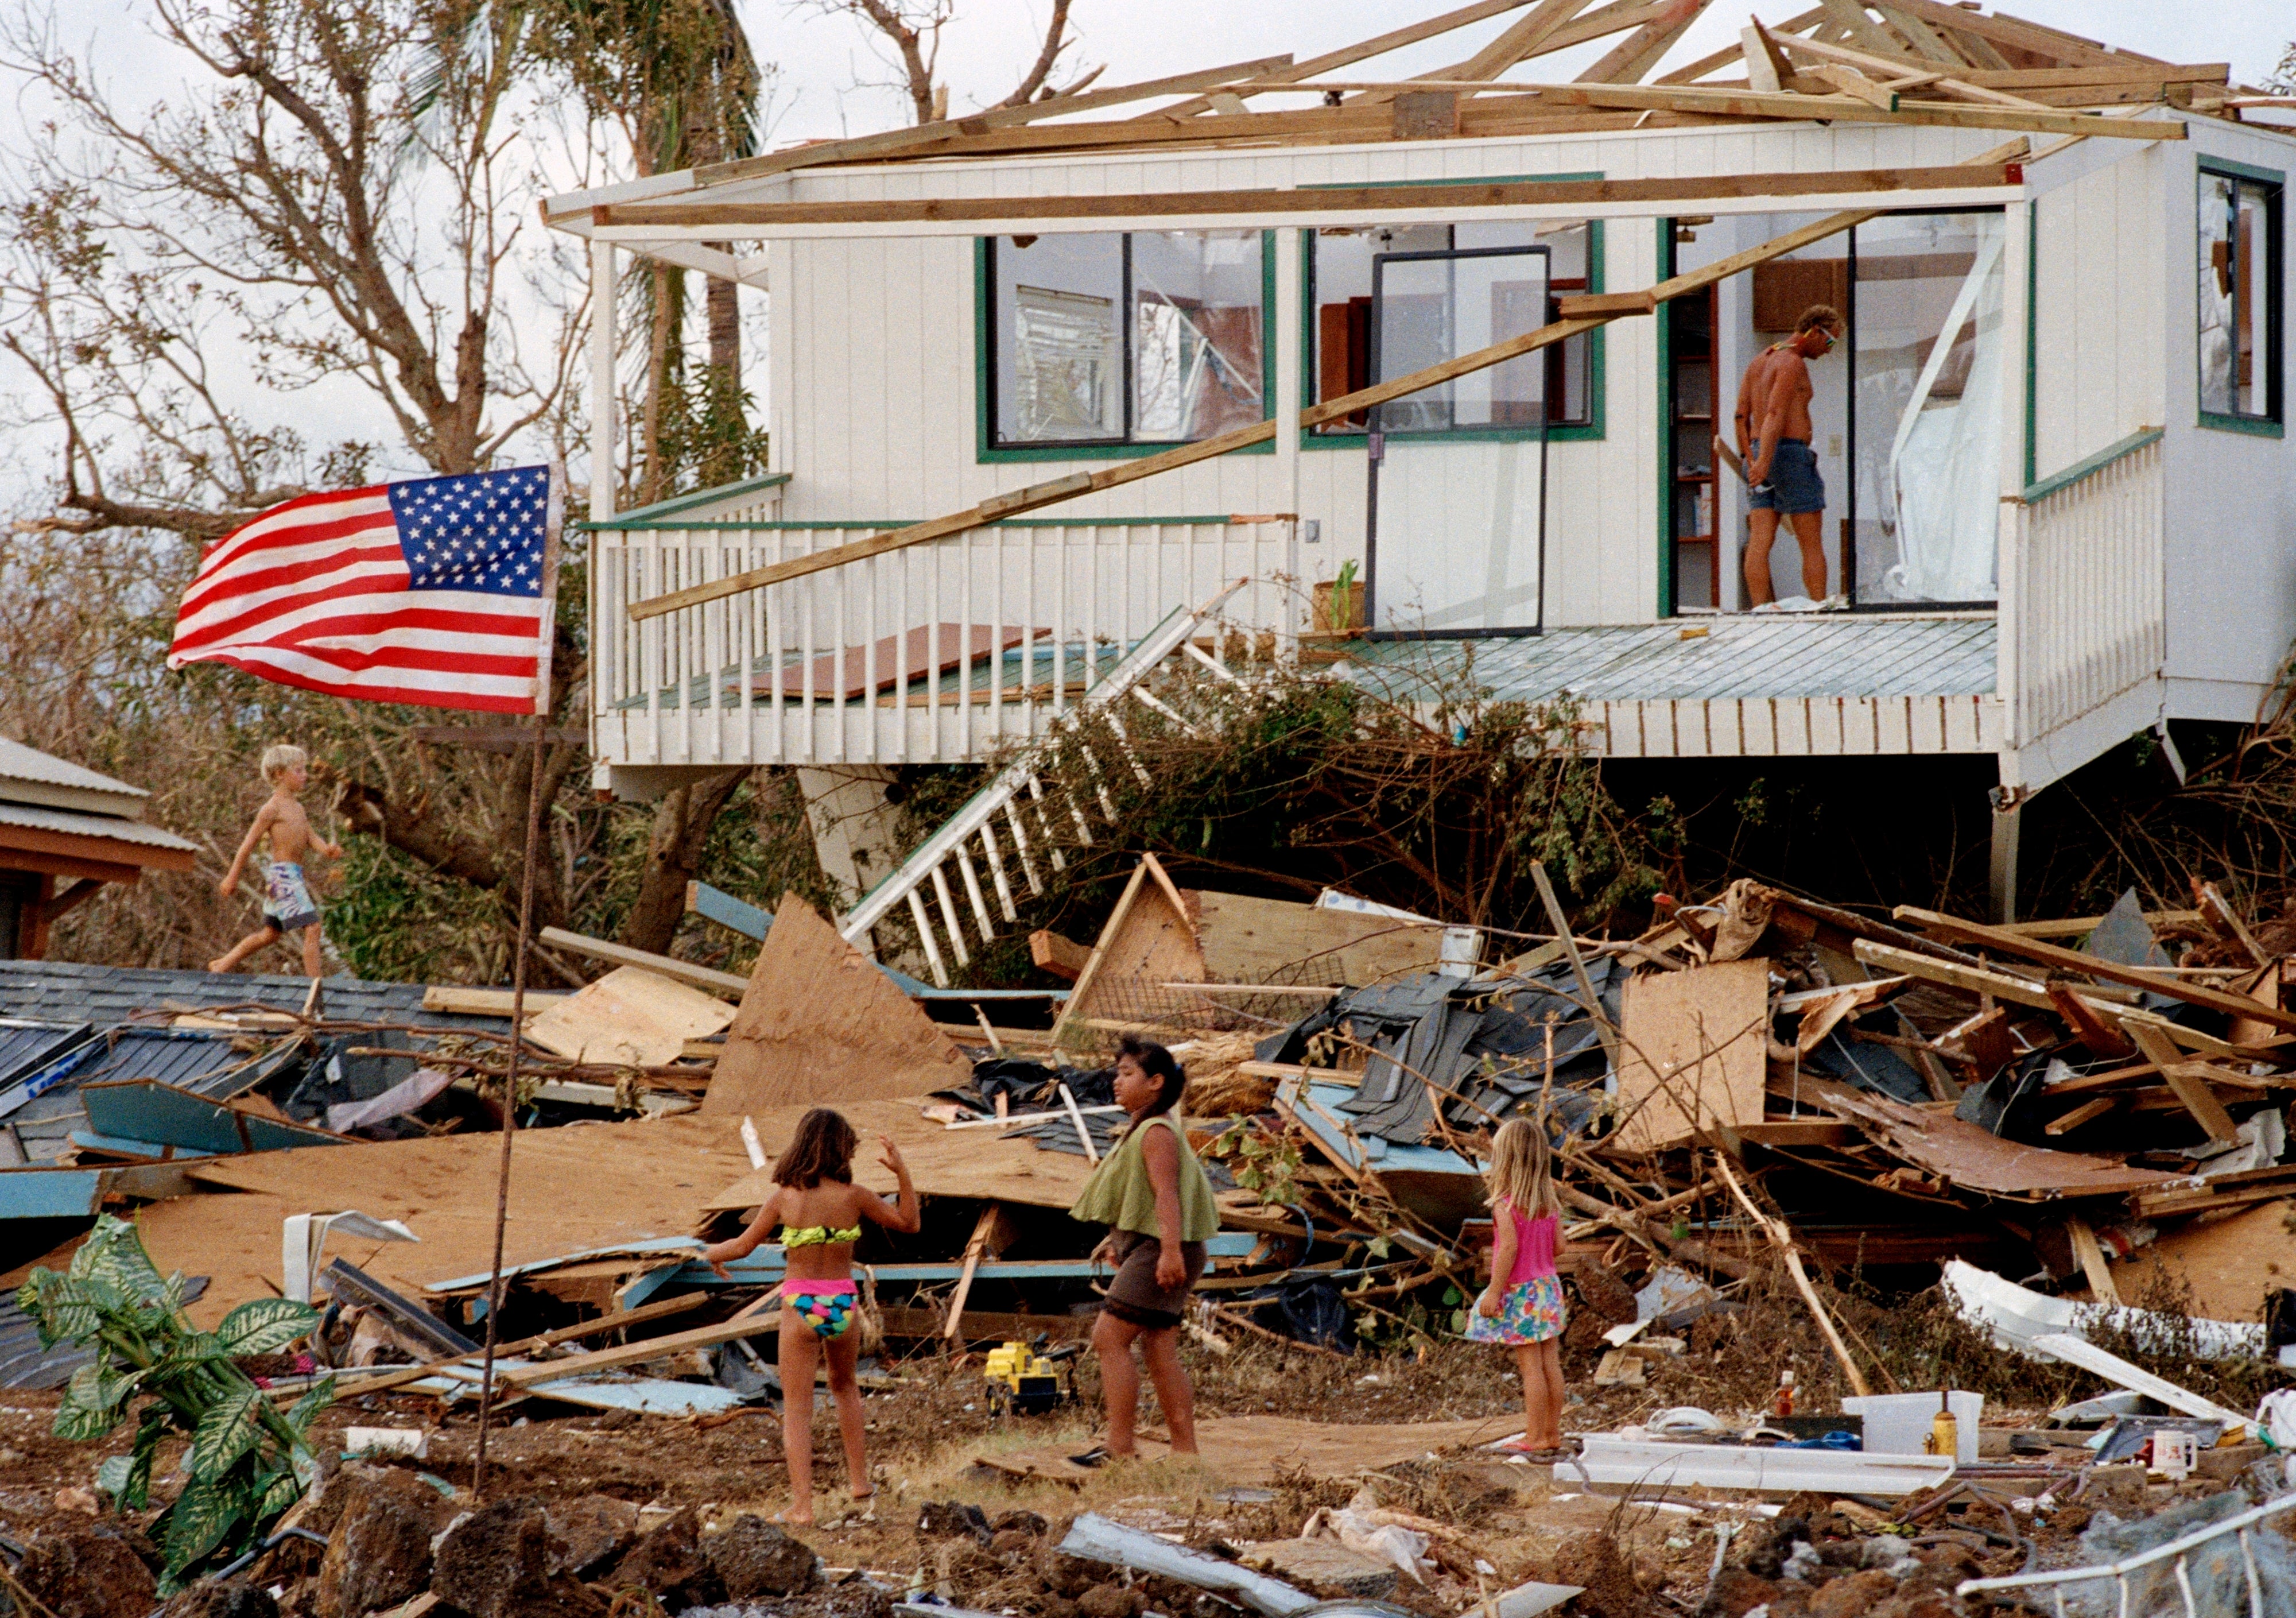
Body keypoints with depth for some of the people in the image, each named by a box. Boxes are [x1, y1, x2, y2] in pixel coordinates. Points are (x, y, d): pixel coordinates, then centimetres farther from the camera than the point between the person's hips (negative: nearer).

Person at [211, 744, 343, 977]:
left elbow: (310, 837, 10)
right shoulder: (273, 808, -10)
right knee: (312, 928, -14)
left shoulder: (297, 807, 18)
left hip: (296, 876, 10)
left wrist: (327, 849, -13)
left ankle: (222, 966, 30)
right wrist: (232, 877, -5)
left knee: (271, 934, 19)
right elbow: (249, 843, -7)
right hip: (282, 876, -10)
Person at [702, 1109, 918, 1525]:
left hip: (799, 1304, -2)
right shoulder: (852, 1196, -7)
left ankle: (802, 1504, -5)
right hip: (843, 1302, 2)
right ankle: (859, 1479, 31)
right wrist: (902, 1173, 5)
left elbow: (743, 1246, 1)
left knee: (797, 1409, 3)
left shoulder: (784, 1197, -7)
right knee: (845, 1386, 29)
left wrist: (711, 1253, 21)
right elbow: (909, 1223, 4)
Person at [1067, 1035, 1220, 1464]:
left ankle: (1118, 1448, -14)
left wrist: (1170, 1250, -31)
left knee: (1109, 1337, -12)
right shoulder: (1142, 1130, 19)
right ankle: (1185, 1451, 8)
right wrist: (1116, 1238, 33)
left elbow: (1166, 1193, -23)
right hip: (1144, 1245, 11)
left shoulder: (1157, 1132, -13)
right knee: (1159, 1352, 8)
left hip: (1158, 1250, -11)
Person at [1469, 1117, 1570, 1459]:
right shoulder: (1549, 1199, 3)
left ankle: (1535, 1439, 1)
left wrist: (1495, 1290, -17)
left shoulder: (1505, 1200, -16)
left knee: (1530, 1366, -3)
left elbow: (1510, 1246, -22)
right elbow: (1558, 1245, 5)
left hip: (1520, 1292, -6)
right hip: (1549, 1286, 6)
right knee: (1551, 1364, 9)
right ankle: (1553, 1435, 16)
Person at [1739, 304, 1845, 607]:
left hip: (1759, 457, 8)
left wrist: (1750, 459, 13)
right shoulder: (1793, 363, -10)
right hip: (1791, 454, -8)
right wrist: (1763, 462, -29)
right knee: (1813, 545, -1)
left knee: (1759, 544, -4)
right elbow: (1775, 414, -21)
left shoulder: (1759, 362, 17)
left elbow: (1742, 415, 15)